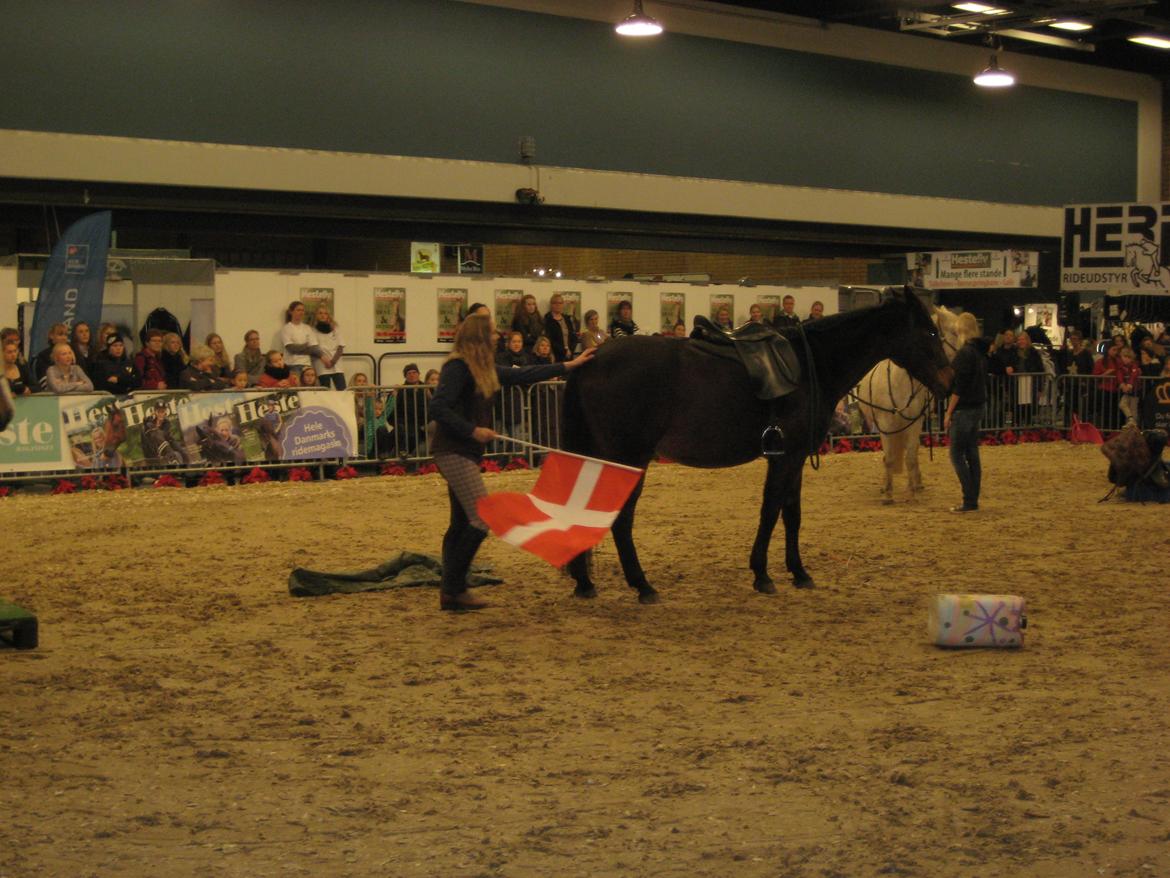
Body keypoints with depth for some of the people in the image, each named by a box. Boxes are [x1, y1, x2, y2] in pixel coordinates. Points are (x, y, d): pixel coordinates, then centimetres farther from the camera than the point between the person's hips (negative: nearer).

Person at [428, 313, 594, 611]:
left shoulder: (485, 370, 13)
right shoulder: (458, 368, -15)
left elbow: (522, 376, 19)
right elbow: (438, 408, -22)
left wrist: (569, 365, 20)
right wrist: (473, 430, -23)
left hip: (466, 453, 10)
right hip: (454, 452, -10)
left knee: (461, 523, 10)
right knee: (482, 517, -13)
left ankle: (451, 591, 13)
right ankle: (453, 588, -8)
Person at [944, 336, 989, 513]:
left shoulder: (964, 353, -17)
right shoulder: (980, 353, 11)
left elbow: (958, 387, -19)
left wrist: (949, 413, -15)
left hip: (963, 410, -9)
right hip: (977, 407, 9)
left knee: (957, 455, -4)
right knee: (972, 454, 11)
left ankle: (969, 501, -6)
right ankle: (973, 499, 14)